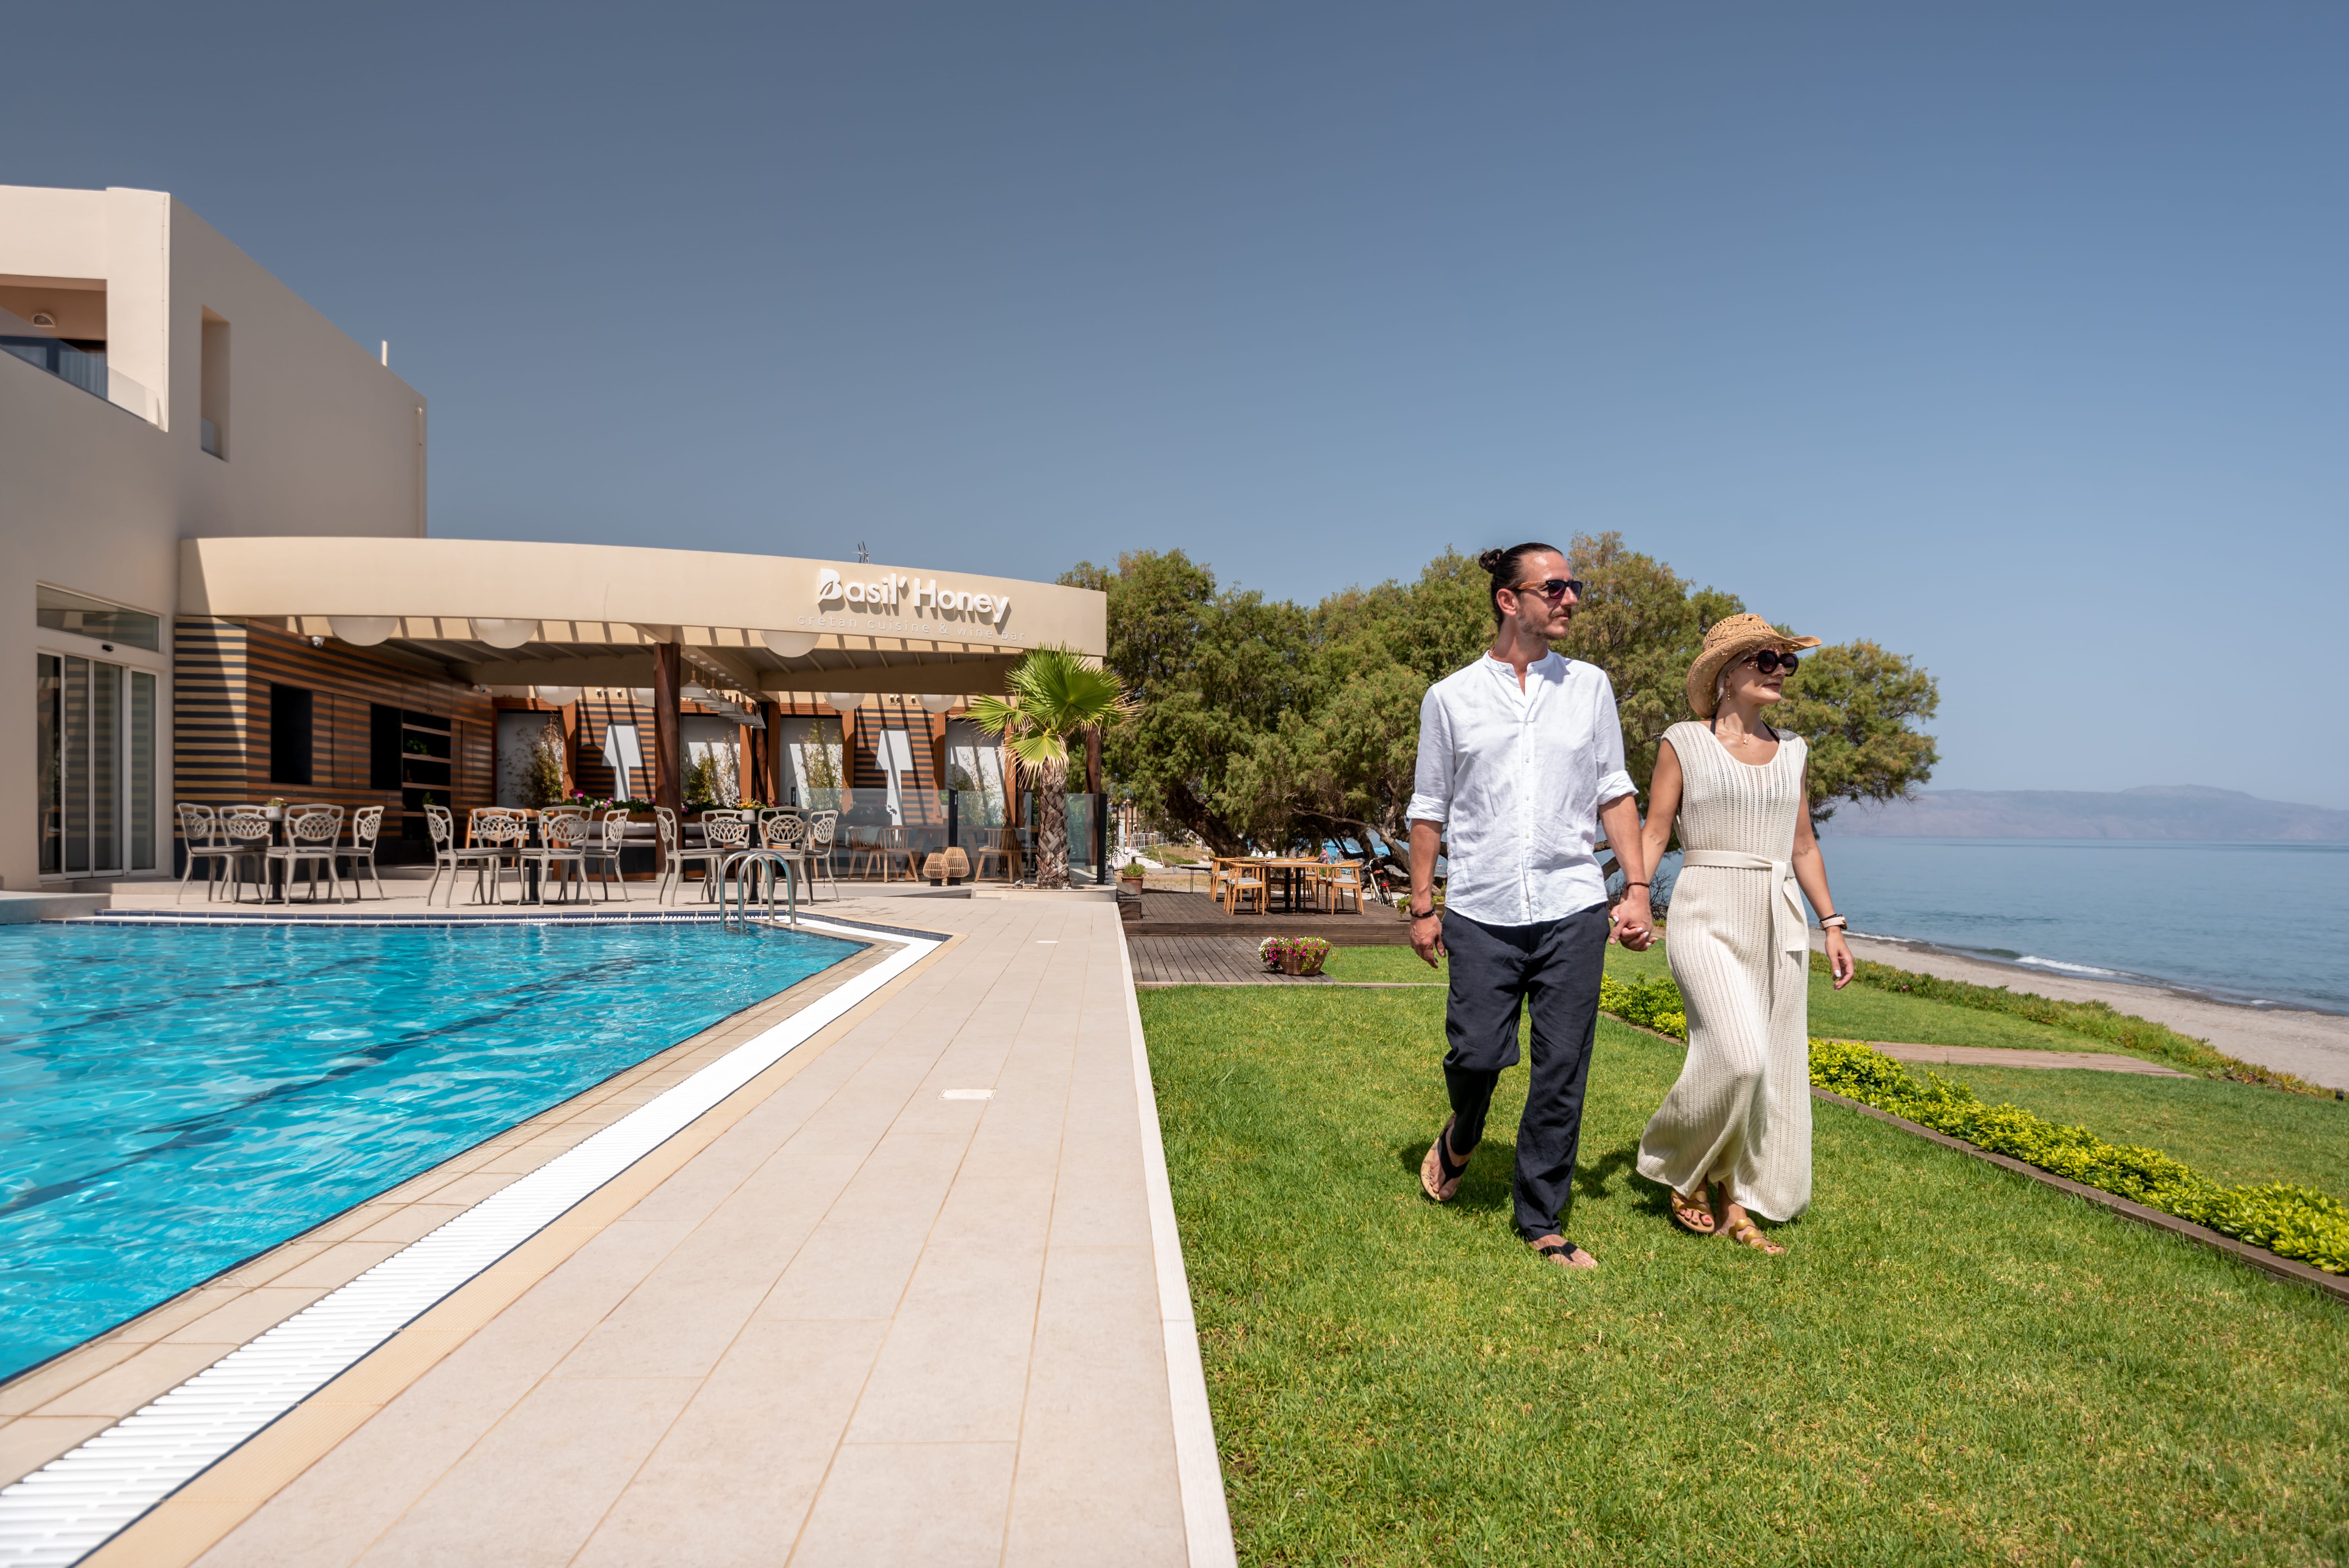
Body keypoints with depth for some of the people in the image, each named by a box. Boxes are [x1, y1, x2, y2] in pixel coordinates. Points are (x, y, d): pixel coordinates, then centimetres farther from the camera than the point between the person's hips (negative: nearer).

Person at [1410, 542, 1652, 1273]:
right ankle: (1461, 1135, 31)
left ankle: (1542, 1221, 17)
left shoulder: (1589, 685, 10)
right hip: (1481, 910, -1)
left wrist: (1637, 887, 3)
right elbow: (1430, 808, 8)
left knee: (1562, 1070, 2)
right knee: (1478, 1053, -4)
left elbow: (1615, 794, 11)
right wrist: (1422, 905, 5)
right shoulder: (1451, 697, 5)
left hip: (1572, 908, 1)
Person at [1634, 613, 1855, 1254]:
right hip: (1708, 915, -6)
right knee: (1736, 1055, -19)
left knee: (1775, 1068, 4)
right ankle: (1683, 1167, 7)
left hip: (1779, 923, 6)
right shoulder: (1683, 743, 0)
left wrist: (1831, 925, 15)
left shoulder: (1791, 752, 13)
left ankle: (1737, 1206, 17)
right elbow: (1653, 834, -3)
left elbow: (1803, 846, 19)